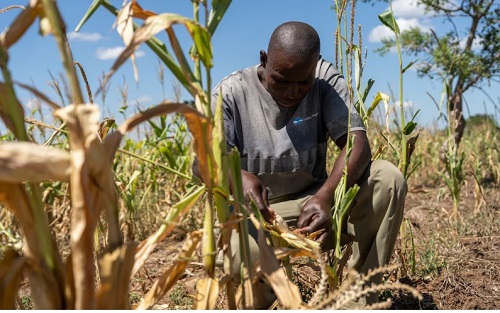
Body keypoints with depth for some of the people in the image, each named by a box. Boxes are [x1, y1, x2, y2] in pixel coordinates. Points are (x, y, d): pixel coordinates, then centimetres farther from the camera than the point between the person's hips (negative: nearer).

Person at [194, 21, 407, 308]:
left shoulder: (326, 79, -6)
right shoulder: (231, 93, -9)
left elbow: (357, 143, -18)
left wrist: (326, 195, -39)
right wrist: (237, 175, -43)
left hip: (314, 200, 3)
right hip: (258, 211, -2)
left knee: (388, 177, -23)